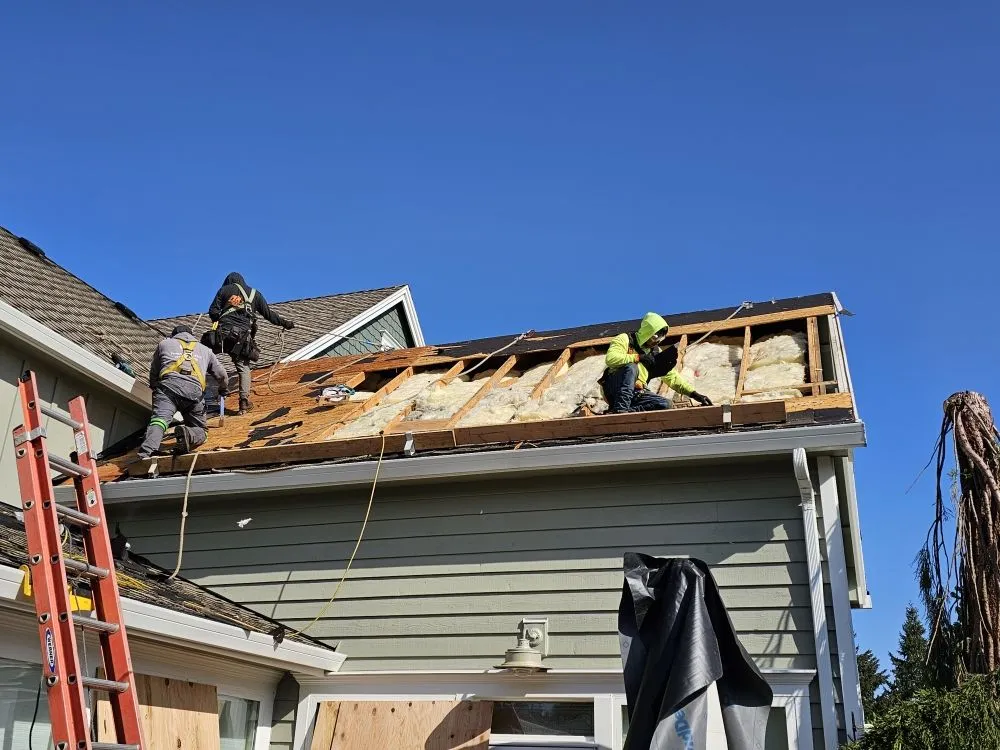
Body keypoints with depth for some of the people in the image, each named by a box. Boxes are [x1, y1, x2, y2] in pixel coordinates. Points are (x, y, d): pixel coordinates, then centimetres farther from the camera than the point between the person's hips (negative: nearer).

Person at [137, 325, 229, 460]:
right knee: (200, 430, 11)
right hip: (194, 389, 1)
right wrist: (224, 390, 58)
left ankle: (147, 452, -48)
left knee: (159, 420, -20)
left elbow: (153, 374, 35)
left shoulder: (164, 344, 33)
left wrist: (156, 388, 53)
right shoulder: (205, 350, 37)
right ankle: (189, 435, -26)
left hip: (169, 384, -1)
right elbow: (222, 376, 37)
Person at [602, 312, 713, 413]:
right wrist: (639, 357, -25)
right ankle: (620, 409, -38)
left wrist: (694, 394, 2)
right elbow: (610, 359, -24)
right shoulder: (625, 339, -5)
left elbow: (672, 377, 12)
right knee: (631, 368, -34)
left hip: (636, 394, 6)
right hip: (613, 388, -6)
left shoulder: (656, 353, 14)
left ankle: (628, 411, -32)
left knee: (664, 404, -19)